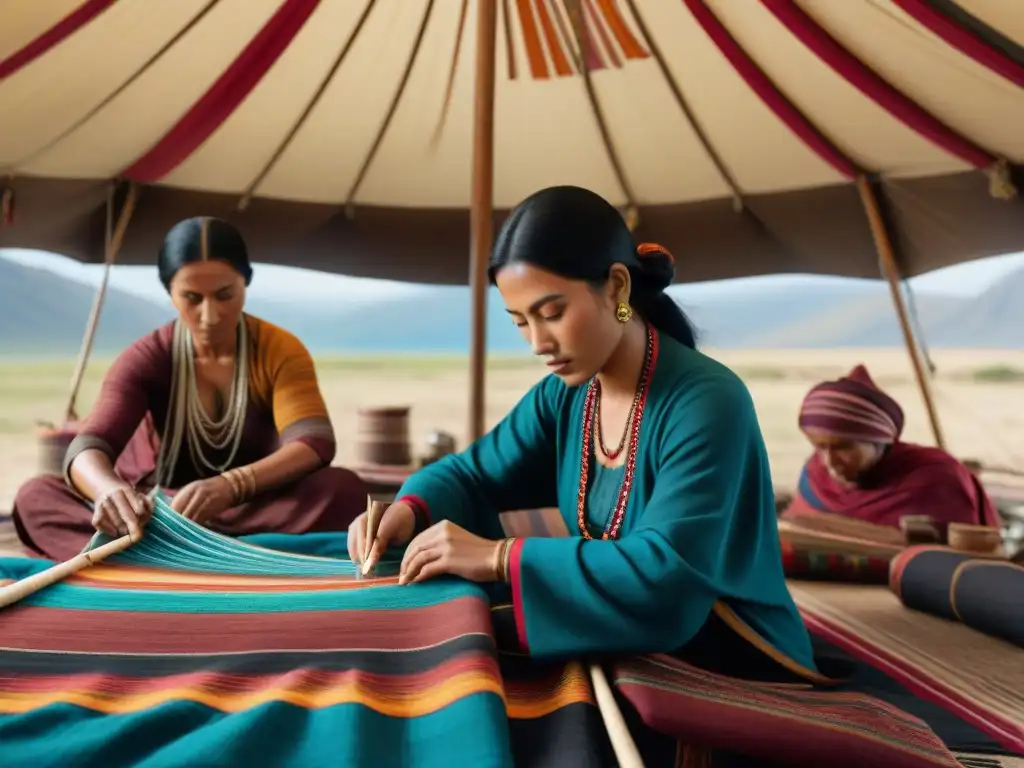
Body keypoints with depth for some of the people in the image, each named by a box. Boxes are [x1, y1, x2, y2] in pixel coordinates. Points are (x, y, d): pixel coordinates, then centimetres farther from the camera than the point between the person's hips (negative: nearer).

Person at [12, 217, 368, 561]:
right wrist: (110, 490, -46)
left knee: (344, 490, -31)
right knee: (35, 496, -22)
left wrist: (231, 485, -45)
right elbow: (88, 449, -21)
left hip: (256, 512, -1)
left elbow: (314, 445, -25)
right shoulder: (146, 358, -7)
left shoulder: (281, 351, -10)